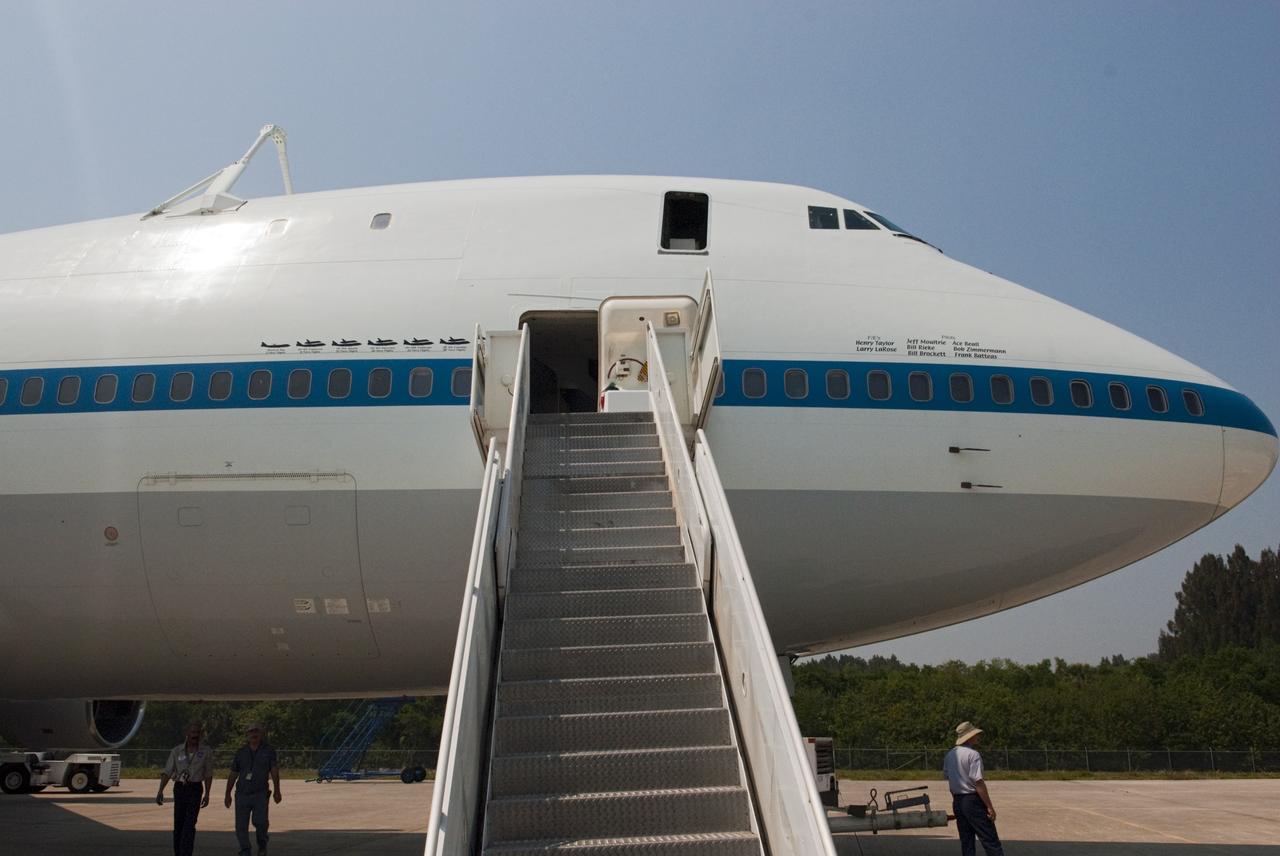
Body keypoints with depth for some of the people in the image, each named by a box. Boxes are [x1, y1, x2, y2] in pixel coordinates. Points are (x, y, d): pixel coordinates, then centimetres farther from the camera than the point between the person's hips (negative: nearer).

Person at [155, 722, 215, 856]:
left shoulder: (206, 750, -6)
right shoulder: (177, 750, -4)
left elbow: (208, 774, 2)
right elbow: (167, 772, -6)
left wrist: (207, 794, 2)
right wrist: (160, 791, -17)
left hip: (195, 790, -2)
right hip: (179, 789, 2)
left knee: (189, 825, -13)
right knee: (178, 824, 8)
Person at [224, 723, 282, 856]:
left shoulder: (268, 751, 5)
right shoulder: (241, 752, 11)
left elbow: (274, 771, -2)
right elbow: (232, 775, 16)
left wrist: (277, 791, -12)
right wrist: (228, 794, 14)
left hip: (260, 794, -2)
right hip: (242, 794, 3)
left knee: (260, 821, -15)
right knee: (241, 825, -2)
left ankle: (262, 845, 11)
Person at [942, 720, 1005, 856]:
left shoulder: (949, 755, 10)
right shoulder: (973, 754, -14)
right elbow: (978, 782, -18)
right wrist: (990, 807, -16)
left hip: (957, 802, 8)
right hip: (973, 800, -8)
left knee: (966, 842, 12)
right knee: (990, 841, -5)